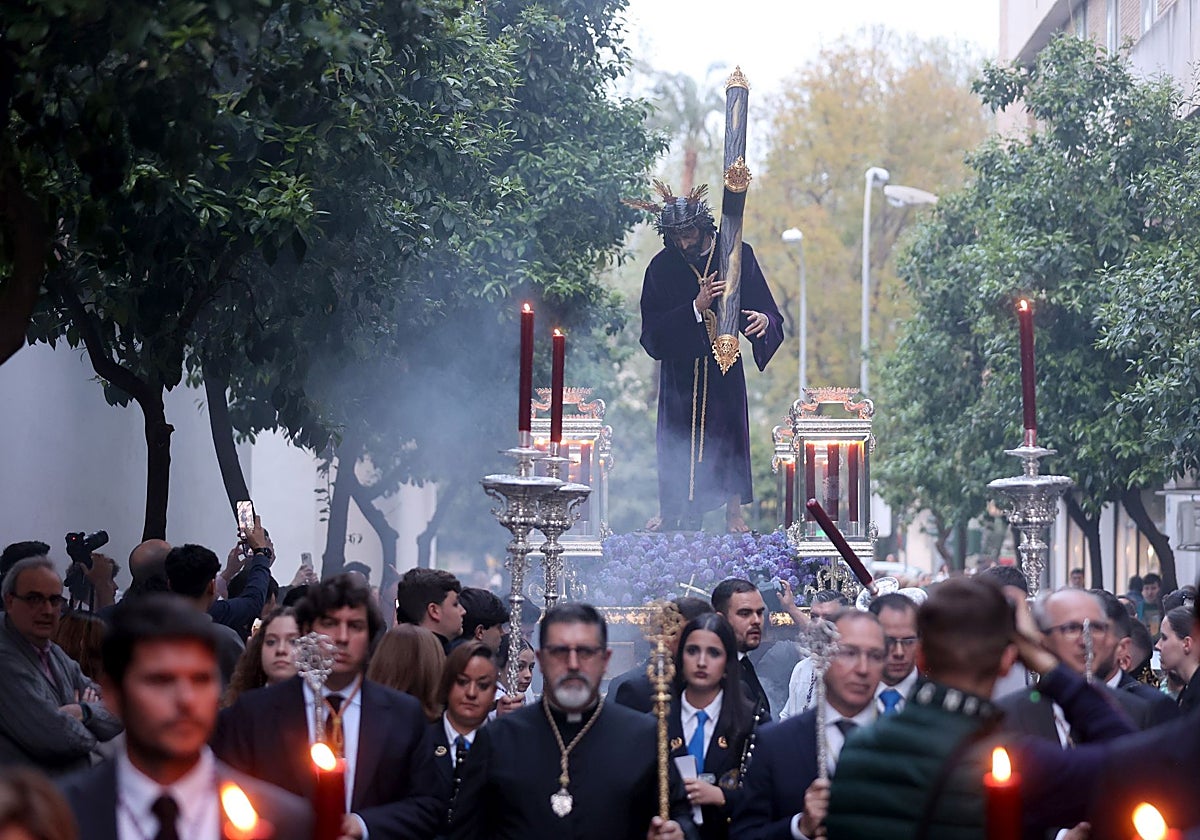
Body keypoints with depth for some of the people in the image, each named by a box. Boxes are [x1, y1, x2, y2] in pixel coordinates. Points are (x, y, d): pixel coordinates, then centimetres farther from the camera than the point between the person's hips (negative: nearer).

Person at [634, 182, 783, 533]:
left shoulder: (737, 256, -6)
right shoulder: (662, 267, -6)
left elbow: (767, 309, -6)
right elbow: (653, 331, -11)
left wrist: (763, 319, -31)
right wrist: (696, 307, -23)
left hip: (724, 366, 0)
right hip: (680, 365, 0)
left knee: (728, 430, -2)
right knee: (676, 434, 3)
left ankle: (734, 512, 6)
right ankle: (670, 509, 15)